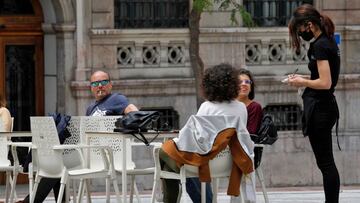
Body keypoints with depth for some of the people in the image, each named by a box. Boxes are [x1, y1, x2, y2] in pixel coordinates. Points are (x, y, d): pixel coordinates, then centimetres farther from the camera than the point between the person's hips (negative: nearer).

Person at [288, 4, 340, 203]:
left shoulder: (319, 46, -17)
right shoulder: (329, 42, 12)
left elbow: (325, 83, -22)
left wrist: (302, 82, -8)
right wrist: (304, 79, 12)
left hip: (318, 109, -10)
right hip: (326, 106, 10)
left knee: (325, 162, -6)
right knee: (326, 162, 11)